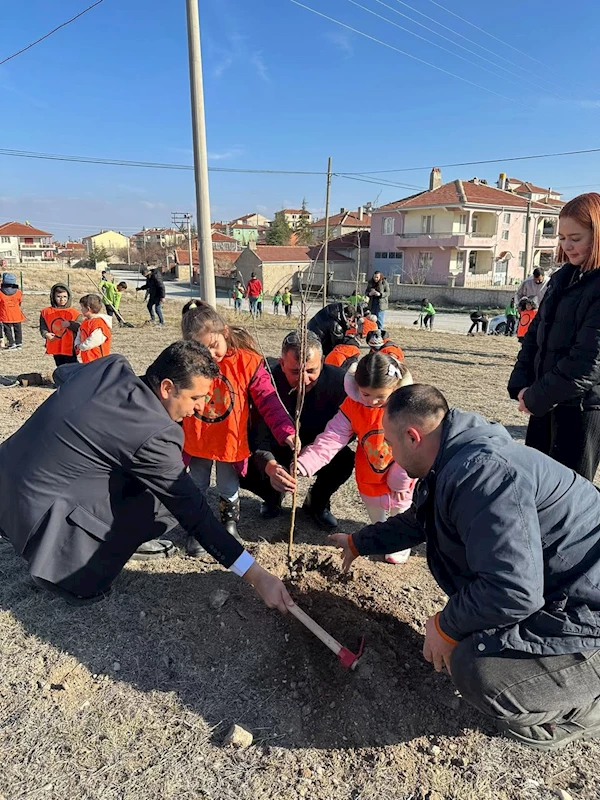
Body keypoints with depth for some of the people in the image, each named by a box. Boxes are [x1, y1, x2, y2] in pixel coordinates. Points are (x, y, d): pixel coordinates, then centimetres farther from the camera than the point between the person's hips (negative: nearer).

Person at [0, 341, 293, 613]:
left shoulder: (112, 366, -4)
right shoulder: (154, 435, -25)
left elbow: (62, 373, 19)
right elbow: (193, 514, -20)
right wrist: (258, 576, -15)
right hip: (35, 510, -8)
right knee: (165, 504, -5)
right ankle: (78, 579, 7)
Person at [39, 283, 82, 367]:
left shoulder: (74, 313, -6)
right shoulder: (46, 312, 5)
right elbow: (43, 327, 8)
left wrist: (69, 324, -28)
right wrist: (46, 334, -12)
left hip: (69, 349, -4)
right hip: (55, 348, 4)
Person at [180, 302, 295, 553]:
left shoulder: (248, 361, -18)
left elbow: (268, 401, -18)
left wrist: (286, 432, -28)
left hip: (230, 442, -2)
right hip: (196, 443, 2)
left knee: (229, 491, 15)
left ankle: (230, 526, 39)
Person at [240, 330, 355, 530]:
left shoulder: (338, 379, -24)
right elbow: (258, 435, -30)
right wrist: (270, 466, -51)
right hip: (276, 449, 0)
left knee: (345, 460, -30)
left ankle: (317, 503, 4)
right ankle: (272, 495, 13)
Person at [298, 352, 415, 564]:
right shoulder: (352, 404, -18)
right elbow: (331, 438, -21)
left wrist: (400, 478, -14)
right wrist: (305, 463, -34)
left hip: (400, 482, -3)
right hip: (369, 481, 3)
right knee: (376, 518, 26)